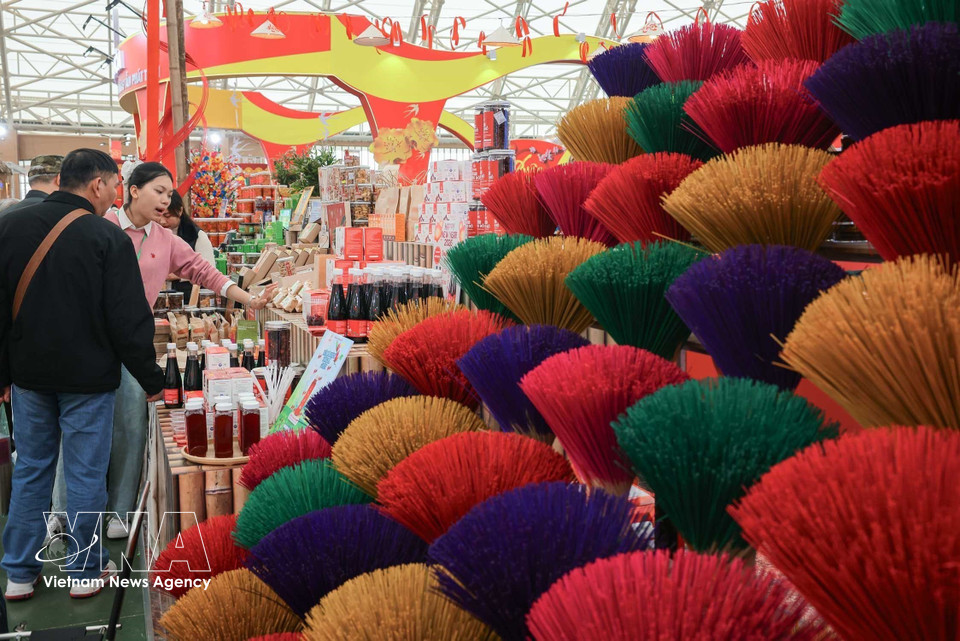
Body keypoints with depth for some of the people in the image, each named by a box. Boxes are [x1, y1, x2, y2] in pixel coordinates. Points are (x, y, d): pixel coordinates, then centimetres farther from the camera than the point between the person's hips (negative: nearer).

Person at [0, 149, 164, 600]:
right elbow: (129, 321, -14)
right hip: (87, 377, -5)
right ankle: (85, 571, 18)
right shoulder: (108, 238, -14)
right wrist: (151, 380, -4)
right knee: (85, 474, 6)